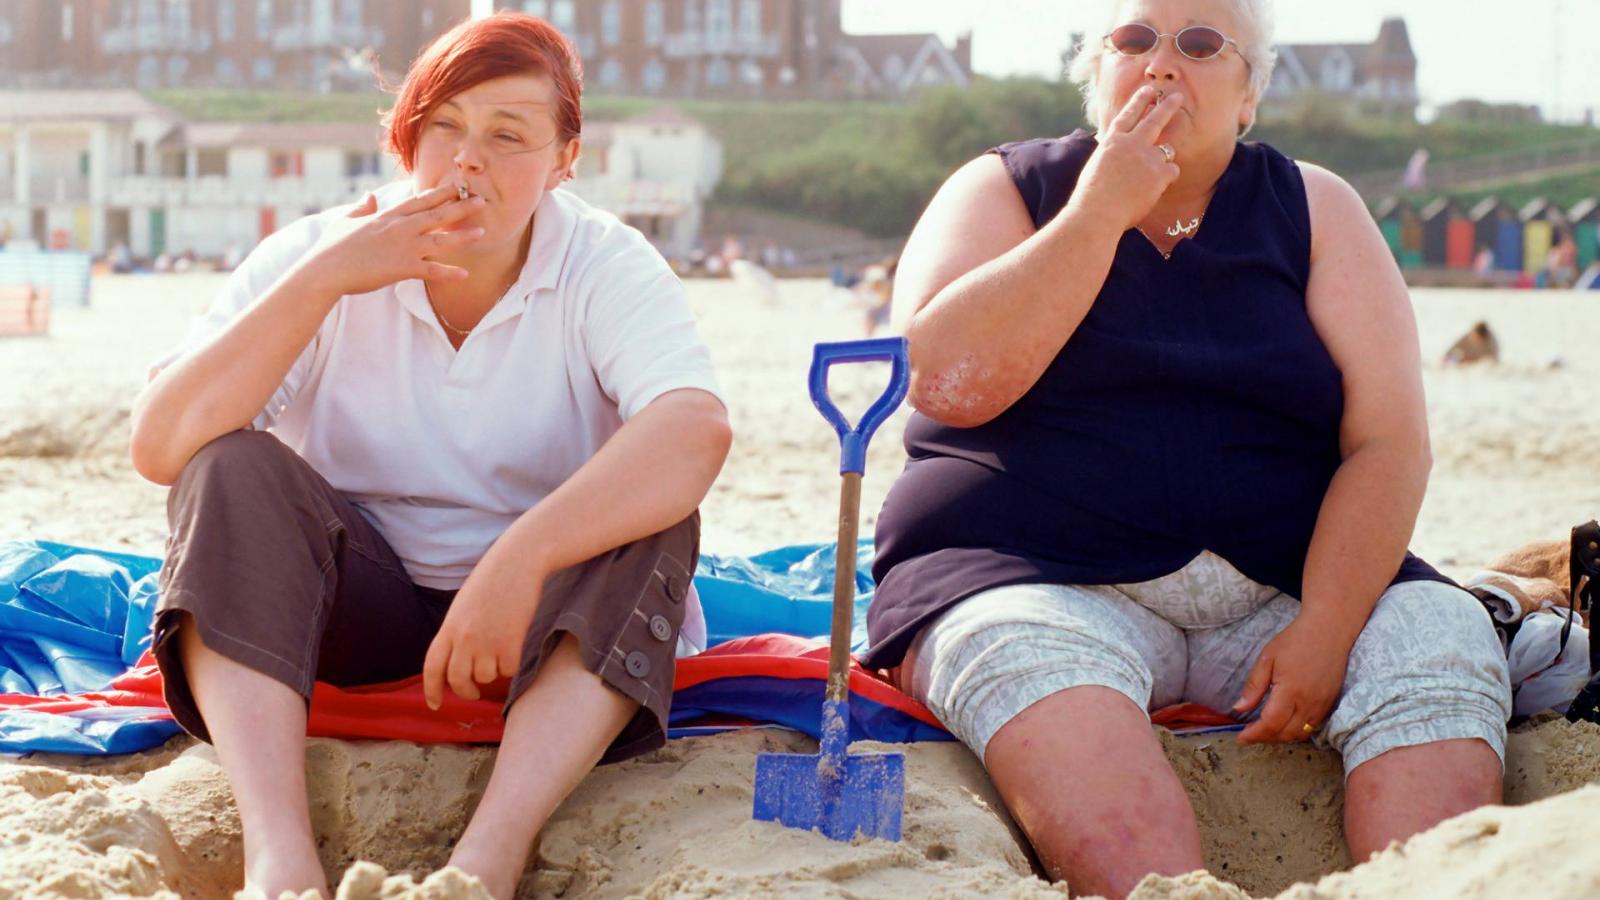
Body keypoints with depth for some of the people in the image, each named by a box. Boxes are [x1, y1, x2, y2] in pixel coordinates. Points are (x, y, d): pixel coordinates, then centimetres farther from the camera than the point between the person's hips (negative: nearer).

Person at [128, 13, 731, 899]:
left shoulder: (607, 267, -12)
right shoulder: (312, 255, -8)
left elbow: (697, 430, -34)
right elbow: (160, 447, -21)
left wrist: (521, 560, -46)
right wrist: (322, 281, -28)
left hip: (542, 621, -1)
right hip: (353, 616, 1)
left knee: (653, 506, -29)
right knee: (232, 468, -25)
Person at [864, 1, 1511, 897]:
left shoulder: (1315, 210, 12)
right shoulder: (1001, 192, 10)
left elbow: (1388, 440, 1)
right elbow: (947, 383, -10)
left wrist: (1324, 630, -15)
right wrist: (1100, 212, -8)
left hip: (1287, 587, 2)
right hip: (1042, 579, -2)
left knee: (1444, 639, -24)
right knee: (1024, 654, -35)